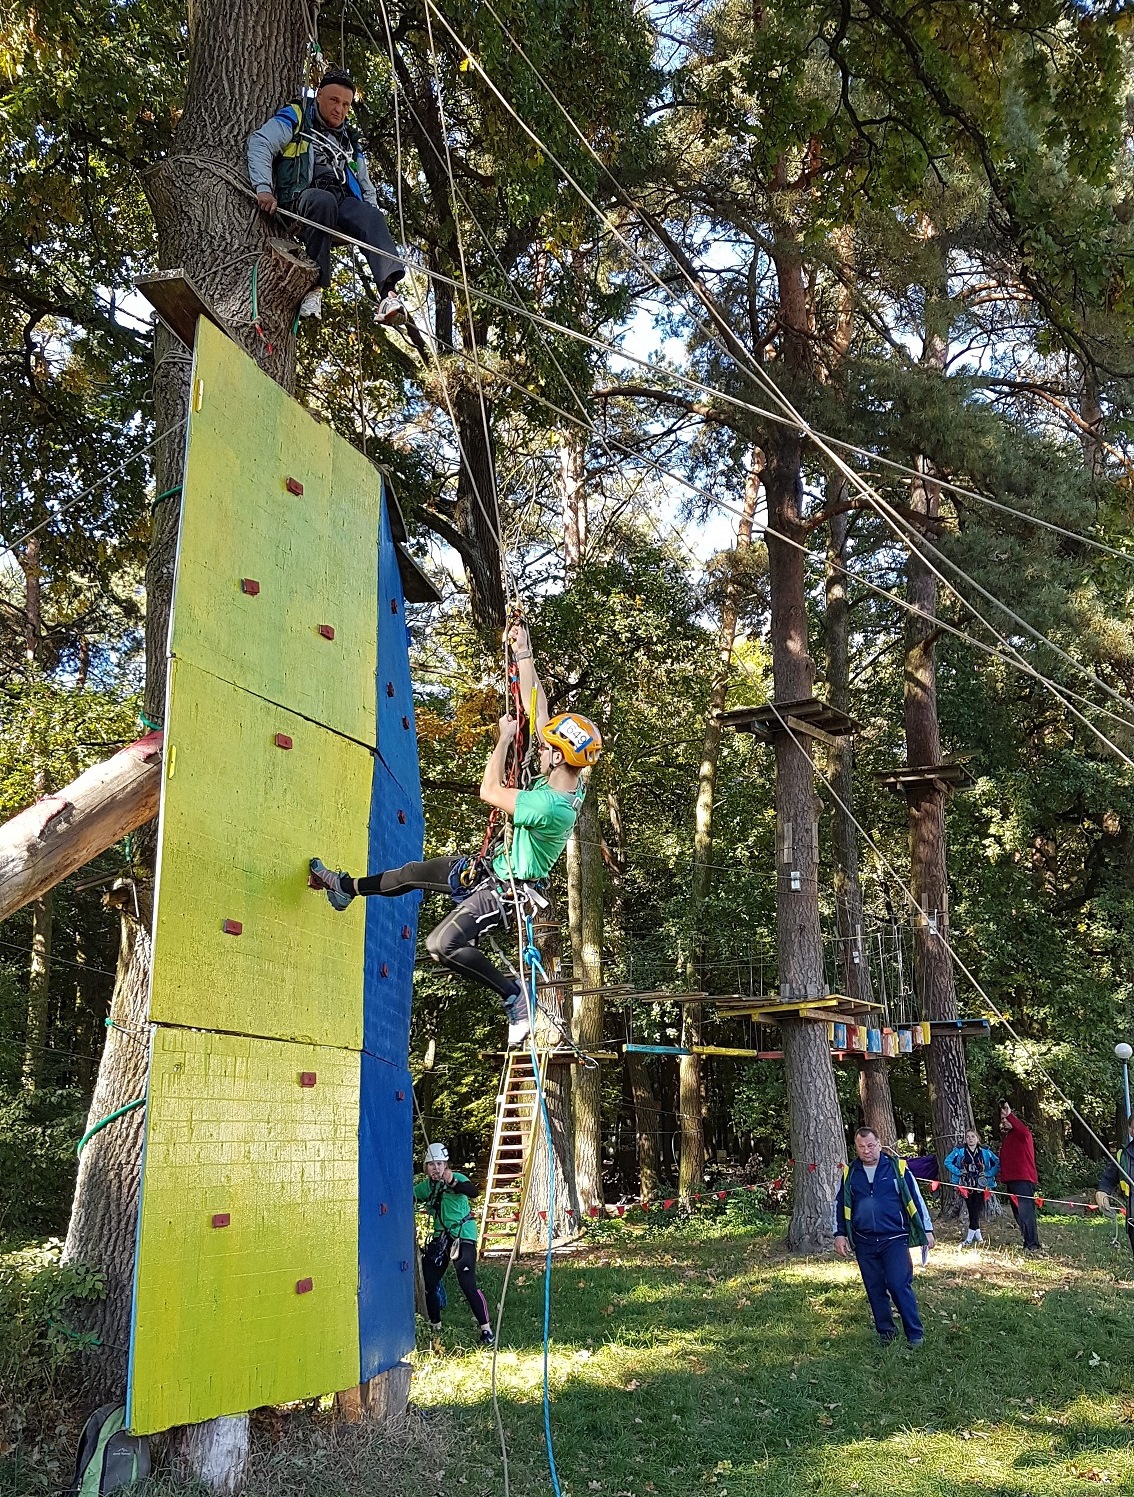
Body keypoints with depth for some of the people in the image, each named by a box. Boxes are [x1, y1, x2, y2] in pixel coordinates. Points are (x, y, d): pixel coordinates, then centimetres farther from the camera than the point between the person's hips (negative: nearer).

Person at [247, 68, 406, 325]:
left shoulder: (350, 141, 31)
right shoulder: (295, 118, 13)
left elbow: (366, 186, 31)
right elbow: (260, 144, -2)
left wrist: (372, 212, 9)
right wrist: (263, 187, -19)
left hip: (344, 201, 4)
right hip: (302, 196, -4)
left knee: (373, 218, -30)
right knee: (323, 200, -40)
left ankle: (388, 292, -52)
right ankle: (314, 287, -37)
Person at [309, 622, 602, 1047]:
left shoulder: (550, 807, -35)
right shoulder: (569, 781, -8)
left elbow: (489, 792, -23)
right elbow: (538, 711, -3)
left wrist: (505, 738, -13)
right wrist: (523, 655, -3)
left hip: (504, 891, -10)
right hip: (495, 869, 10)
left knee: (442, 944, -21)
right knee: (413, 873, 19)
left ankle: (516, 997, -9)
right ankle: (346, 887, 40)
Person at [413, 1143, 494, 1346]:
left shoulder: (456, 1177, -12)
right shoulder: (426, 1186, 6)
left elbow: (472, 1191, -31)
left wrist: (453, 1183, -48)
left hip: (463, 1235, -7)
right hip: (440, 1237, 7)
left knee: (467, 1284, -16)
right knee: (429, 1283, 6)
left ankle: (486, 1329, -4)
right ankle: (435, 1326, 27)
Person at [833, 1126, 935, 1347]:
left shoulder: (897, 1168, -3)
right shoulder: (850, 1174, 6)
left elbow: (915, 1200, 2)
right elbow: (840, 1205, 15)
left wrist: (926, 1230, 3)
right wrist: (840, 1234, 10)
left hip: (894, 1240, -4)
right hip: (864, 1243, 4)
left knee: (899, 1285, -11)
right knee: (875, 1289, 9)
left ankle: (915, 1333, 3)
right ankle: (885, 1331, 24)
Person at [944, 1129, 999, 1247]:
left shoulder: (985, 1152, 0)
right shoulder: (959, 1151, 0)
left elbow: (998, 1163, 5)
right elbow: (948, 1162, 3)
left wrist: (988, 1174, -4)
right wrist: (958, 1172, -5)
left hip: (980, 1185, -1)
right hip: (966, 1184, 1)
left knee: (976, 1210, -7)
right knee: (971, 1210, 4)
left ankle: (970, 1238, -4)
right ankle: (977, 1234, 19)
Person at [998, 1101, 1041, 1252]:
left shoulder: (1023, 1134, -4)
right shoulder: (1007, 1137, 22)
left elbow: (1023, 1130, -31)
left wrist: (1009, 1115, -29)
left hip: (1023, 1179, -10)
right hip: (1011, 1180, 10)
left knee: (1025, 1212, -16)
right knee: (1018, 1213, 12)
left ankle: (1033, 1245, -18)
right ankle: (1028, 1243, 19)